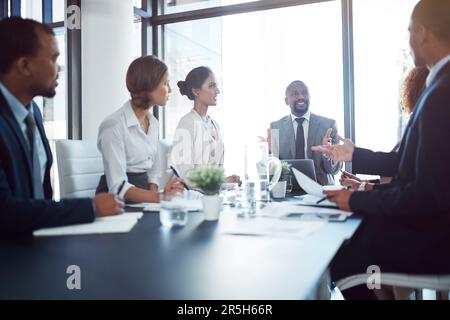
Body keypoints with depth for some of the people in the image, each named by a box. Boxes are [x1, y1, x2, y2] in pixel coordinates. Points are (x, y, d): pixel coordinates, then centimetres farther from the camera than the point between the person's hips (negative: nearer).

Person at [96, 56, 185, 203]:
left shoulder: (153, 123, 8)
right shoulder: (114, 126, -17)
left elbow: (153, 170, 11)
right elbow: (118, 187, -21)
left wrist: (153, 193, -8)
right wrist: (159, 197, -31)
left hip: (142, 198, 7)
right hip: (117, 203, -7)